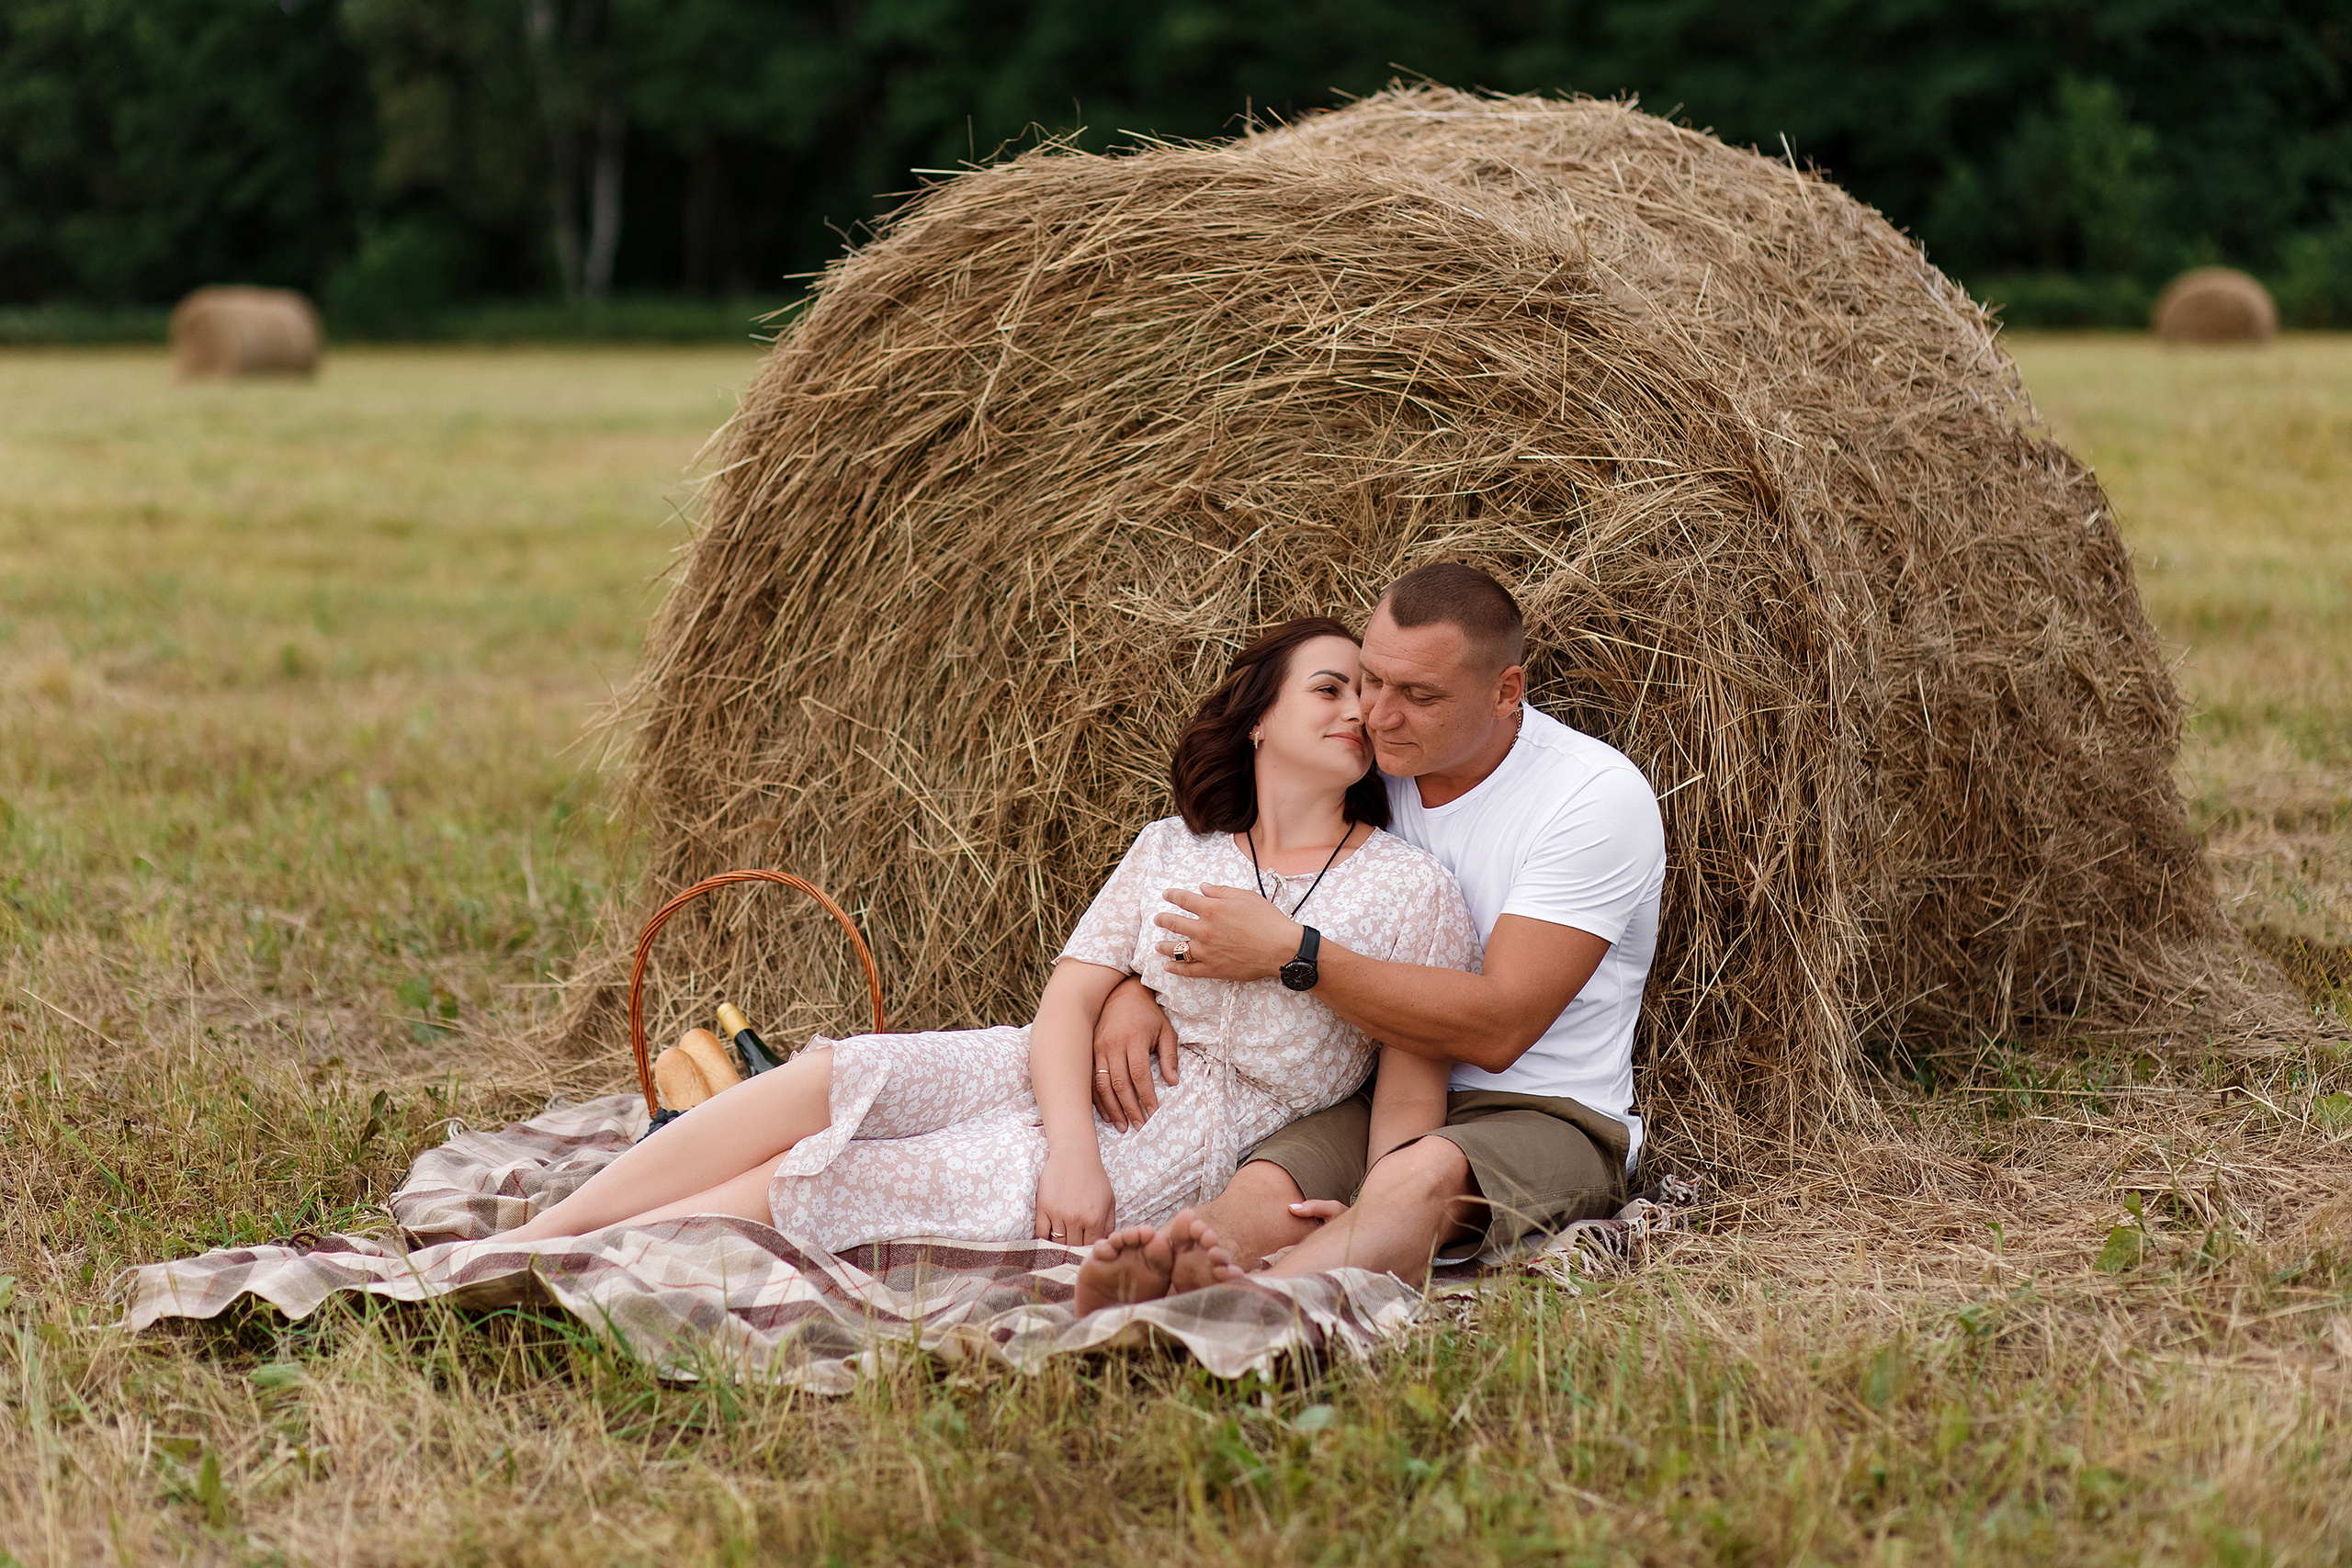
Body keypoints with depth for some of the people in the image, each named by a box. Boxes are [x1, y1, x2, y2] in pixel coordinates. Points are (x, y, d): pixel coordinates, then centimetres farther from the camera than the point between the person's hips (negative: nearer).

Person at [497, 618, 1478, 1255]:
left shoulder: (1413, 892, 0)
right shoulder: (1169, 851, 10)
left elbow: (1412, 1098, -1)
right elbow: (1067, 1004, 0)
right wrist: (1071, 1148, -20)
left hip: (1190, 1149, -4)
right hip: (1083, 1083, 4)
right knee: (824, 1077, -22)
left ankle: (572, 1267, -19)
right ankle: (525, 1241, -20)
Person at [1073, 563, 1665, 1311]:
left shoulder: (1599, 795, -12)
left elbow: (1499, 1029, -19)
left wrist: (1293, 950, -21)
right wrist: (1132, 990, -6)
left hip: (1547, 1115, -5)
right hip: (1372, 1100, 5)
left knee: (1424, 1174, -40)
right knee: (1263, 1188, -31)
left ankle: (1235, 1306, -70)